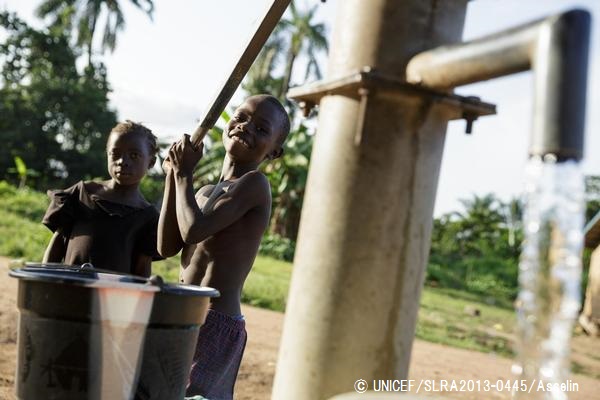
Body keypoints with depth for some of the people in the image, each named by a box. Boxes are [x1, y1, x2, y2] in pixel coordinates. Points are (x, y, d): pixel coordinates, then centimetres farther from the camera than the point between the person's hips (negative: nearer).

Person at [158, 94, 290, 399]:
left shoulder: (254, 183, -9)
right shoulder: (206, 192, 17)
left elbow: (193, 230, -19)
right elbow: (167, 247, 6)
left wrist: (184, 173, -5)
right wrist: (173, 176, 6)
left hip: (215, 326, -9)